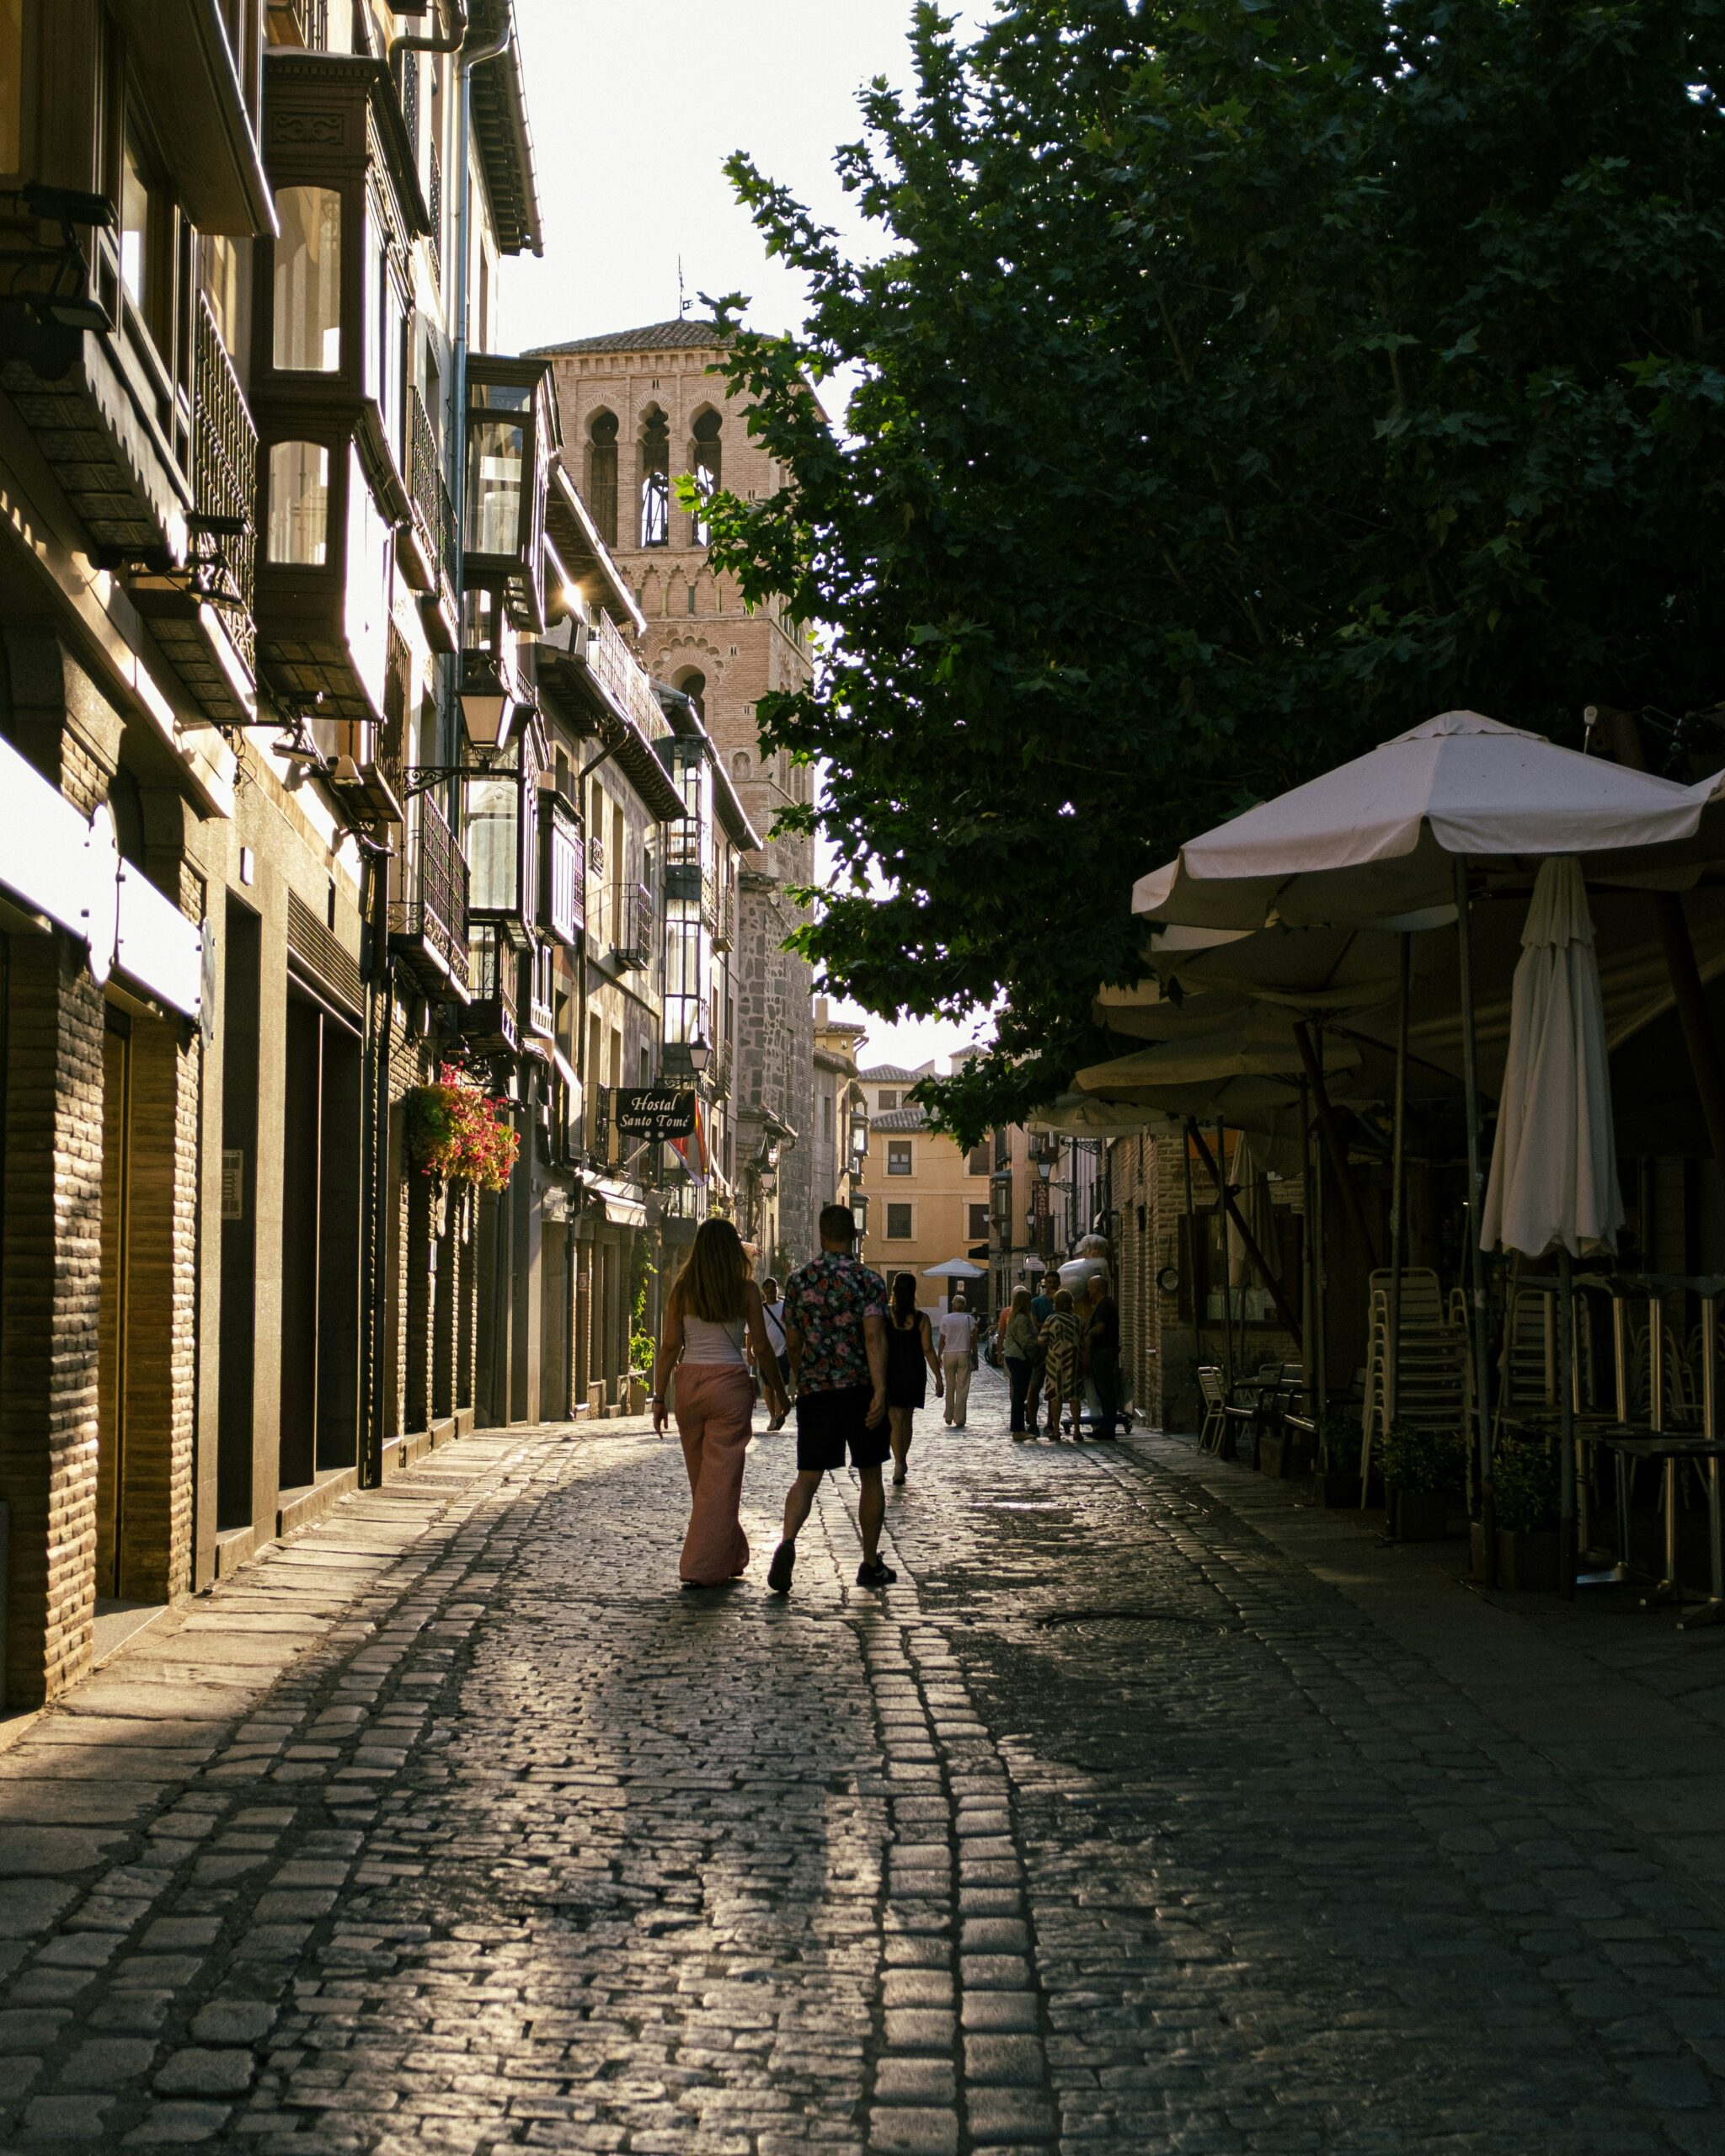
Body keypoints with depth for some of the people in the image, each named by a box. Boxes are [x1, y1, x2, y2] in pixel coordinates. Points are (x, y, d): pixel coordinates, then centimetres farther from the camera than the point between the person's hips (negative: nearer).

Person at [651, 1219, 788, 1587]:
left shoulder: (681, 1290, 2)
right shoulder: (745, 1291, -4)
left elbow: (670, 1346, -1)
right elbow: (761, 1348, -2)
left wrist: (659, 1397, 3)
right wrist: (778, 1390, 11)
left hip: (689, 1383, 3)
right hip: (731, 1384, -3)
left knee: (702, 1477, 16)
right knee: (721, 1478, 1)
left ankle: (729, 1559, 27)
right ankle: (703, 1568, -2)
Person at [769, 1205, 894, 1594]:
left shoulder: (798, 1280, 6)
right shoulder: (868, 1280, -4)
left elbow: (793, 1342, 12)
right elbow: (874, 1336, -15)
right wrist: (880, 1391, -21)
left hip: (814, 1390, 2)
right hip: (860, 1387, -2)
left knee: (807, 1477, 2)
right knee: (870, 1476, 12)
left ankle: (787, 1543, -25)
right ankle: (870, 1565, 18)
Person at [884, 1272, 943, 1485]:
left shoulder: (885, 1316, -7)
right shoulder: (921, 1319, -5)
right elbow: (928, 1350, -7)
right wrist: (938, 1378, -2)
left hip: (891, 1373, -2)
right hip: (914, 1375, 2)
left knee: (895, 1421, -1)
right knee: (907, 1420, 16)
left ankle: (898, 1463, -18)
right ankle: (902, 1462, 25)